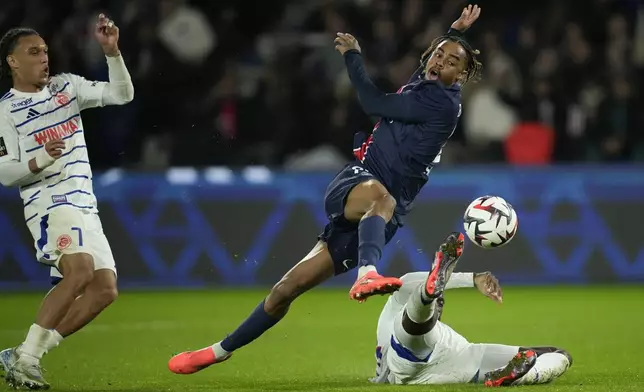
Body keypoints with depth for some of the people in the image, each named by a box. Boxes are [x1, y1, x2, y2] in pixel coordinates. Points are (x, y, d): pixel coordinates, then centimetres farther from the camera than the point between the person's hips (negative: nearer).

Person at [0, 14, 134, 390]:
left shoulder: (67, 86, 13)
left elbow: (122, 94, 10)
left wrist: (112, 51, -4)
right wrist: (39, 160, -25)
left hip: (85, 205, 7)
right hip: (49, 204, -7)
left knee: (105, 289, -1)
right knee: (80, 269, -30)